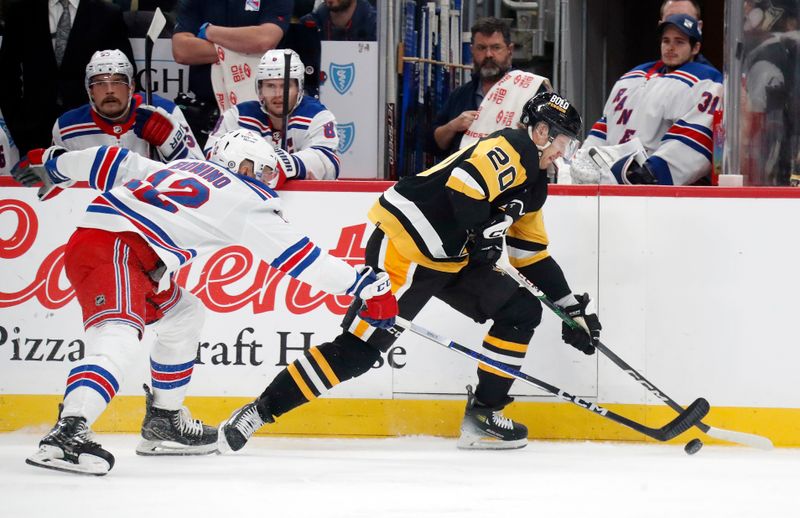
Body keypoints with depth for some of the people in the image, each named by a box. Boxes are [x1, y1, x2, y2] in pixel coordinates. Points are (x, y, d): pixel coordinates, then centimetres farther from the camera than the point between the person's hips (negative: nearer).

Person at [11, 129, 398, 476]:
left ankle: (162, 422, 30)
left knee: (182, 313, 26)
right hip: (112, 250, -10)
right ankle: (67, 432, -49)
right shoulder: (246, 199, 3)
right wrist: (362, 285, 7)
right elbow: (294, 254, 2)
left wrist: (54, 164, 37)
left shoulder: (185, 168, 25)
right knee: (118, 338, -28)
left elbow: (115, 163, 26)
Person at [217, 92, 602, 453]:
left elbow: (534, 256, 26)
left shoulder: (534, 185, 19)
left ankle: (482, 415, 9)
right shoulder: (513, 149, -11)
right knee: (356, 349, -15)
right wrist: (483, 232, -19)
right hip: (404, 248, -10)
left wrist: (573, 308, 25)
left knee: (523, 311, 5)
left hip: (452, 260, 10)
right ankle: (258, 413, -10)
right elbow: (464, 186, -28)